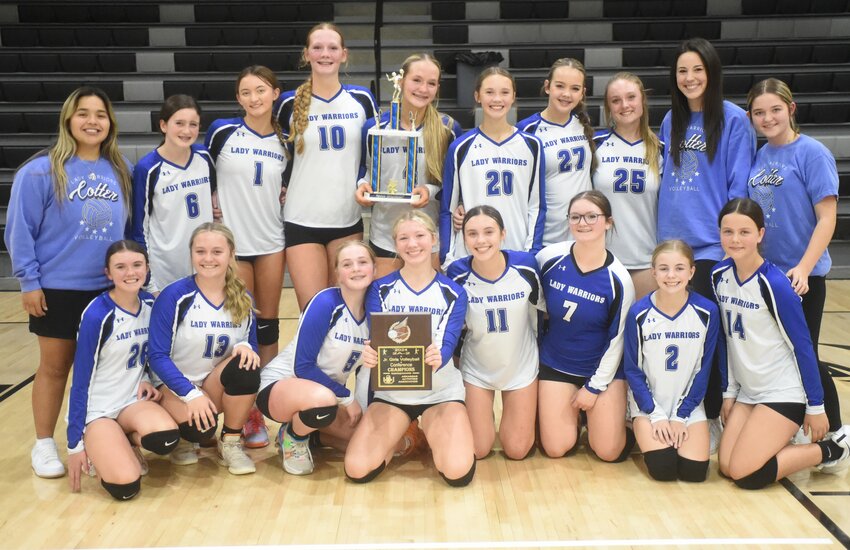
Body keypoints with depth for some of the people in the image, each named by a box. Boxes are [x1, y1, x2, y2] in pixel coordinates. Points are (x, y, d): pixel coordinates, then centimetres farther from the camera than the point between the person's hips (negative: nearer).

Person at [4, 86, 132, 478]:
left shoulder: (120, 170, 4)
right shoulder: (41, 171, -11)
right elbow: (19, 230, -9)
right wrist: (28, 281, -10)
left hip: (109, 289, 4)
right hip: (57, 289, -3)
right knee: (55, 367, 8)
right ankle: (44, 445, 22)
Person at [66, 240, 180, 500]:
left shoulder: (151, 304, -1)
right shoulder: (97, 315, -18)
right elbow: (81, 381, -13)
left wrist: (147, 379, -4)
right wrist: (75, 443, -11)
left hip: (133, 400, 5)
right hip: (97, 409, -5)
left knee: (166, 439, -30)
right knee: (125, 486, -26)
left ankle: (127, 441, 4)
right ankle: (100, 448, 7)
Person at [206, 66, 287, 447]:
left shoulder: (284, 141, 4)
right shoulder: (222, 131, -4)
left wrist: (286, 195, 0)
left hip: (272, 243, 2)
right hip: (232, 242, -2)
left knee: (268, 324, 8)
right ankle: (248, 411, 13)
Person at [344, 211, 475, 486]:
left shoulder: (454, 293, -4)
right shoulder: (380, 289, -2)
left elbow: (447, 345, -15)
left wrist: (437, 358, -41)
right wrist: (370, 356, -37)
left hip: (441, 391, -1)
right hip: (391, 391, 1)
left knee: (459, 472, -24)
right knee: (357, 469, -18)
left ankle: (431, 435, 12)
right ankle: (402, 437, 14)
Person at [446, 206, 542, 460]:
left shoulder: (526, 266, -20)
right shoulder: (457, 274, -20)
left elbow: (539, 314, -3)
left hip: (521, 367, 0)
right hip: (476, 369, 0)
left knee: (517, 450, 7)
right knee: (477, 451, 5)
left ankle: (528, 408, 37)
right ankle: (483, 413, 35)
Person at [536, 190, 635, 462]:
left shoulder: (618, 279, -17)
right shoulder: (549, 257, -13)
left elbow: (617, 339, -10)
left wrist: (594, 386, -7)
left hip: (603, 368, -1)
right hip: (555, 364, 2)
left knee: (609, 452, -3)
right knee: (556, 449, -1)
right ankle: (574, 415, 30)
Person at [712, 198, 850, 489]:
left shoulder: (774, 284, -21)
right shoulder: (720, 275, -2)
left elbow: (802, 346, -13)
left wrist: (816, 406, -8)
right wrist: (729, 391, 11)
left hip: (785, 393, -6)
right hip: (748, 390, 6)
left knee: (745, 474, -12)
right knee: (726, 467, -2)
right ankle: (782, 438, 21)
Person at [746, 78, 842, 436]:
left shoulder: (812, 153, -11)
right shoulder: (759, 157, 7)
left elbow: (827, 217, -15)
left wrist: (804, 267, -23)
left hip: (802, 276, -6)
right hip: (765, 273, 6)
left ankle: (835, 434, 20)